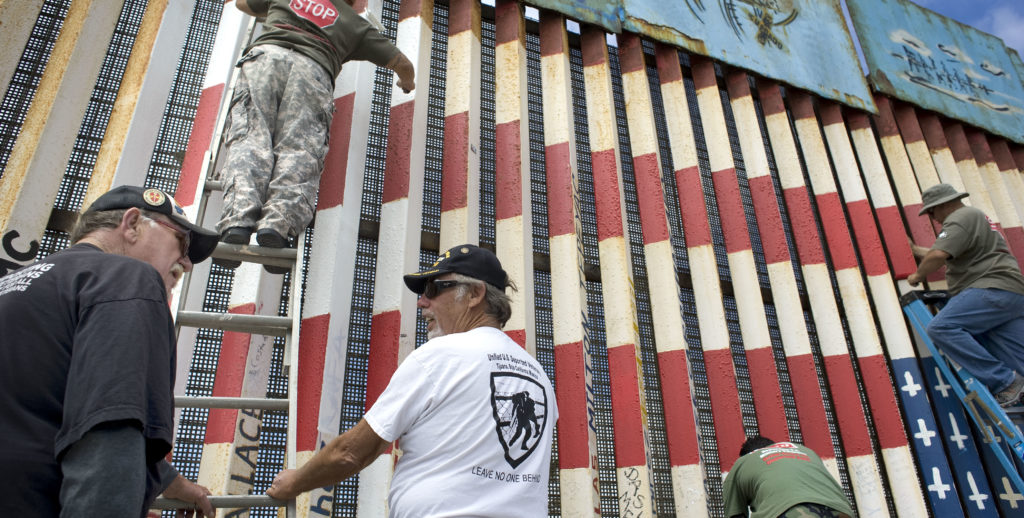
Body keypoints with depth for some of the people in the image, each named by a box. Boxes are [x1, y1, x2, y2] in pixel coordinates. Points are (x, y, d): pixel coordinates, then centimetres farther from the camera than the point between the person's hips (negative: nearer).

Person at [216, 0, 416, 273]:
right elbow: (402, 63, 31)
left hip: (266, 55, 1)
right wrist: (407, 83, 53)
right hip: (313, 69, -1)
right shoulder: (355, 23, 29)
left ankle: (238, 219, -38)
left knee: (250, 139, -14)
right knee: (299, 150, -14)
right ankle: (278, 222, -40)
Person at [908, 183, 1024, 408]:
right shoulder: (973, 216, 30)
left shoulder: (962, 217, -5)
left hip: (994, 289, -11)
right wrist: (914, 249, 53)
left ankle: (1005, 382, -25)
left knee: (941, 328, -25)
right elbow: (945, 255, 43)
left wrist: (917, 276, -3)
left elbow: (938, 256, -20)